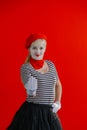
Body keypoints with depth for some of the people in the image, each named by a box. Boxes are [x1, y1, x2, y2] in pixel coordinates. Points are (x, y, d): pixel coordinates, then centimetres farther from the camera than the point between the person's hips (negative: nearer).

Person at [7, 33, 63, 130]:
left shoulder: (50, 64, 6)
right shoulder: (25, 67, -9)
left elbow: (58, 85, 21)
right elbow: (29, 90, -21)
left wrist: (58, 103, 9)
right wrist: (31, 90, -42)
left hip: (49, 113, 5)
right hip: (32, 112, -5)